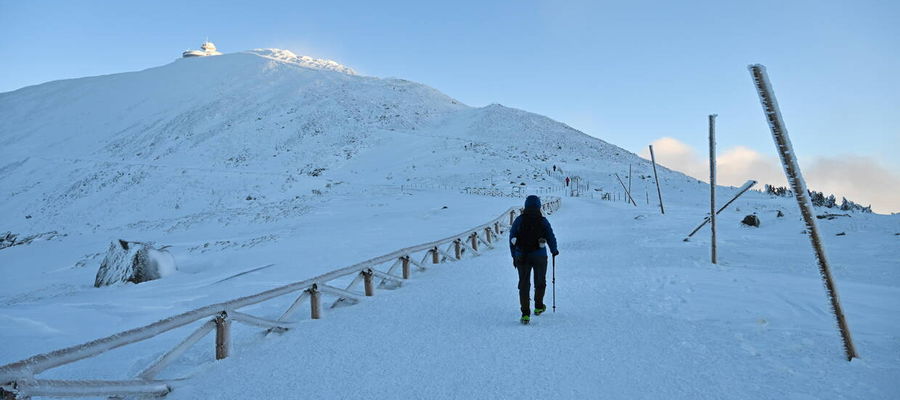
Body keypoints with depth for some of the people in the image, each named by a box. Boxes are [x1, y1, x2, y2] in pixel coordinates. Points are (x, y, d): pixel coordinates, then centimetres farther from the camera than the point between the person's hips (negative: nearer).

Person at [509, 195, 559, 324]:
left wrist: (514, 256, 8)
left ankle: (525, 313, -3)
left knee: (524, 284, 5)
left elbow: (512, 238, 0)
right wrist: (554, 250, 17)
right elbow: (551, 237, -1)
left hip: (521, 257, 1)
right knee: (540, 282, 20)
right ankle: (538, 307, 34)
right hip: (540, 256, -1)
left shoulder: (519, 220, -2)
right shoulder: (543, 221, -6)